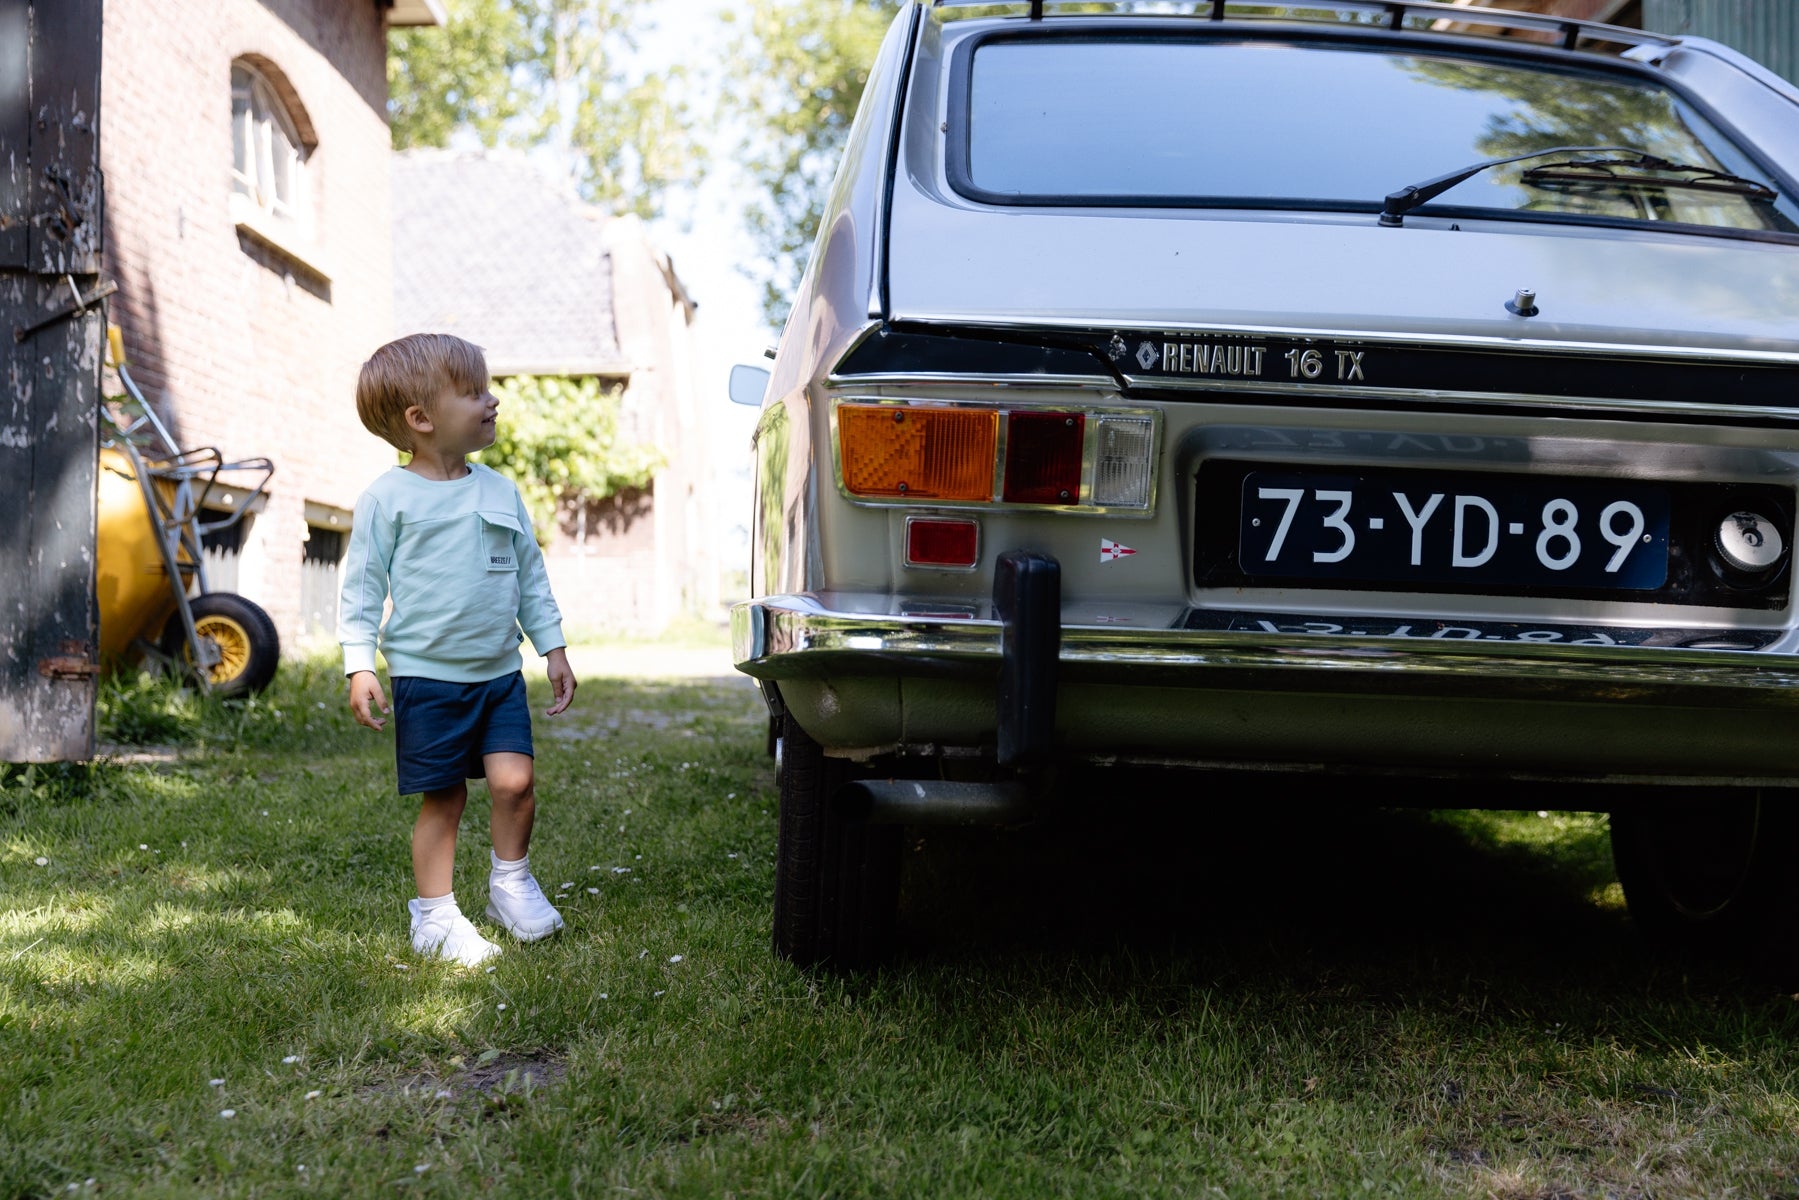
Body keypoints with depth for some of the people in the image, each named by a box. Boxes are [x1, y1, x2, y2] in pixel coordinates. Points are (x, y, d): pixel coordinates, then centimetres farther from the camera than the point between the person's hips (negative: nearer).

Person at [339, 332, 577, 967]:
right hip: (426, 676, -4)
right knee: (442, 798, 2)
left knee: (515, 780, -9)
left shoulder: (501, 491, 8)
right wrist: (360, 666, -10)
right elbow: (361, 586, -4)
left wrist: (553, 647, 14)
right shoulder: (388, 498, -6)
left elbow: (531, 573, 15)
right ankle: (435, 915, 16)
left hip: (500, 674, 4)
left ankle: (511, 881, 15)